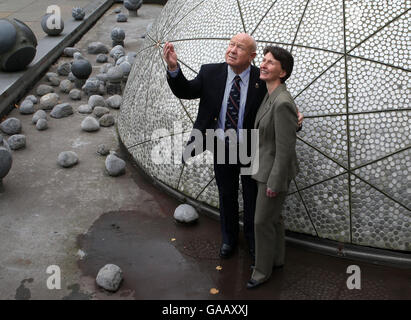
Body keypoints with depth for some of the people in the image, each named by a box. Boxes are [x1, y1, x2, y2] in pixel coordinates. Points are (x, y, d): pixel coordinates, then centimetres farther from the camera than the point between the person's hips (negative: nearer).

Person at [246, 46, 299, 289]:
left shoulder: (282, 103, -29)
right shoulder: (271, 97, 2)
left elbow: (286, 147, -26)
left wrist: (274, 183, -20)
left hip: (276, 171, -9)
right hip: (267, 166, 9)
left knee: (263, 221, 5)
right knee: (274, 216, 22)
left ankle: (263, 270, 24)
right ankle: (277, 259, 40)